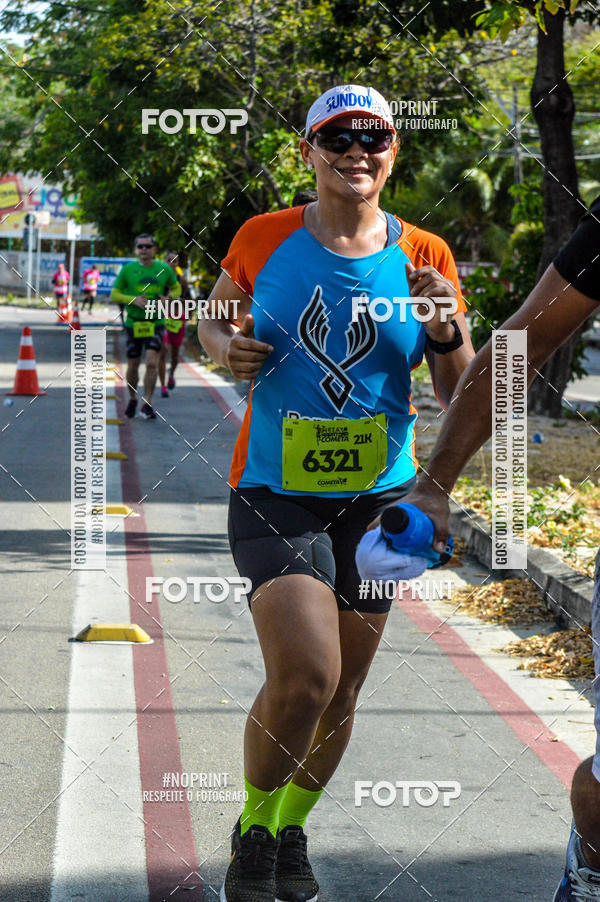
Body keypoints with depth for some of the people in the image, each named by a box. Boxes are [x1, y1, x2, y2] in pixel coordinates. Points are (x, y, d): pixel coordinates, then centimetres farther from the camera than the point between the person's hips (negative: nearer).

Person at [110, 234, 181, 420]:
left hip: (156, 323, -1)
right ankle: (133, 399, 32)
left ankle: (147, 405, -9)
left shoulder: (164, 269, 1)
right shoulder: (127, 270, -1)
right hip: (133, 323, 1)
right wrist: (133, 300, -14)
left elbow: (176, 288, 17)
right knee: (132, 367, 8)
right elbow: (114, 295, 3)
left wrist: (168, 298, -5)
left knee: (151, 363, -16)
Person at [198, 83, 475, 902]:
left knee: (341, 694, 13)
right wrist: (226, 346, -9)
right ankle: (253, 830, 5)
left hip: (378, 496, 3)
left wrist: (448, 328, -17)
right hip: (275, 491, -3)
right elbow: (214, 320, 14)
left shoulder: (425, 257, -1)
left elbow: (459, 396, 3)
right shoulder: (263, 240, -3)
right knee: (304, 677, -21)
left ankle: (292, 833, 38)